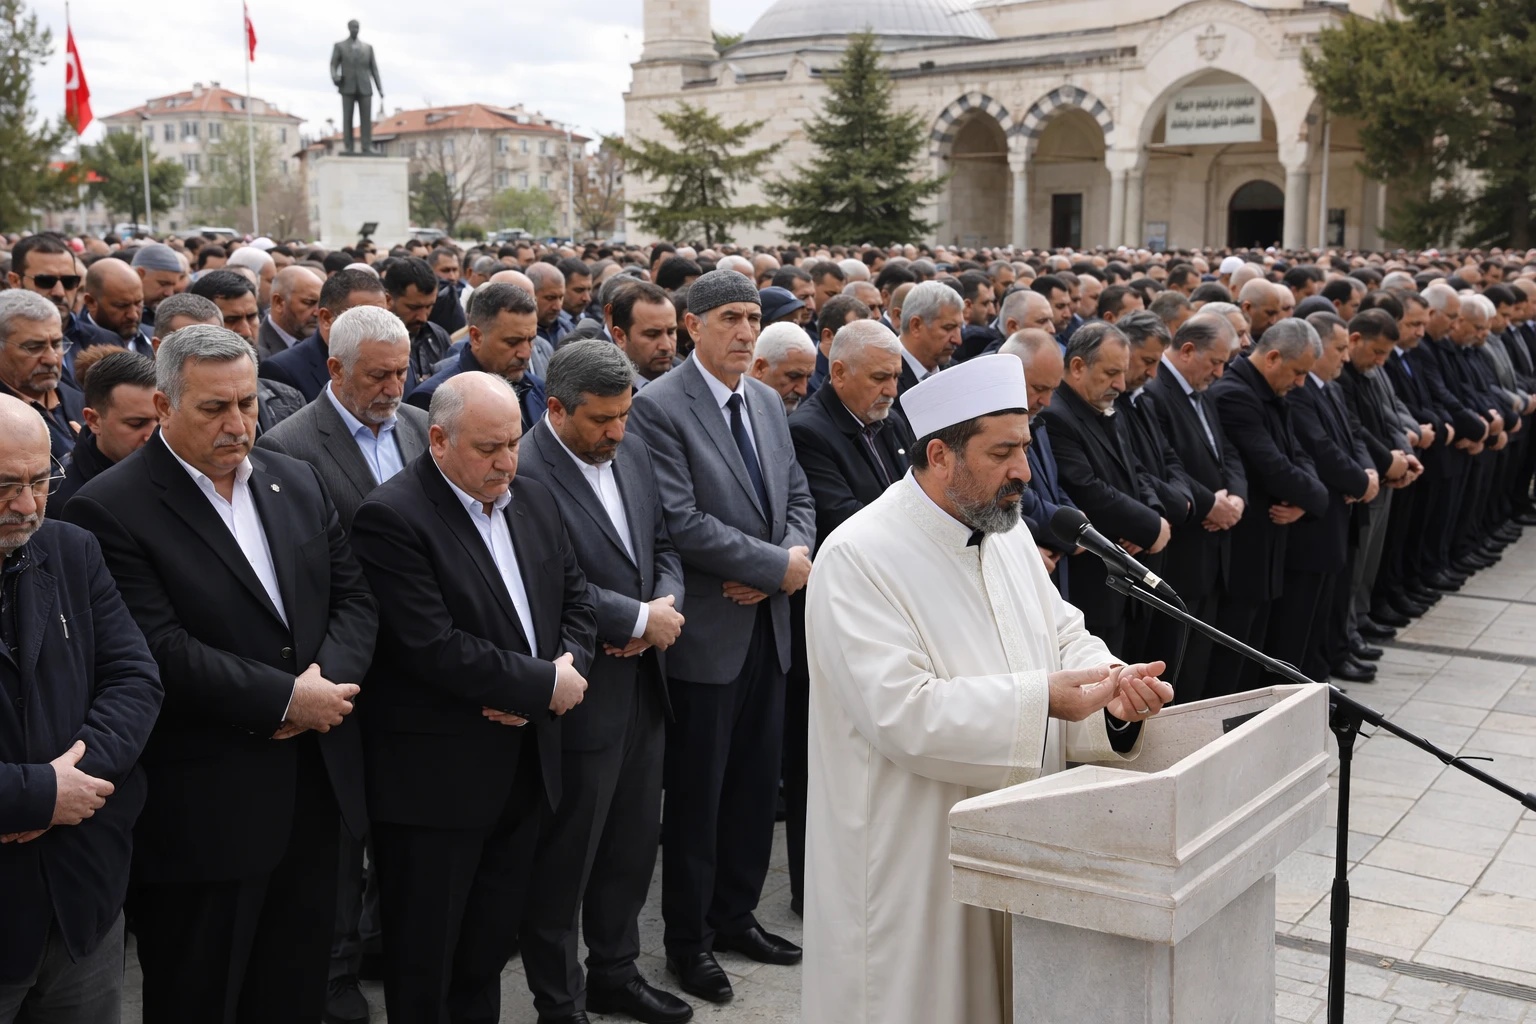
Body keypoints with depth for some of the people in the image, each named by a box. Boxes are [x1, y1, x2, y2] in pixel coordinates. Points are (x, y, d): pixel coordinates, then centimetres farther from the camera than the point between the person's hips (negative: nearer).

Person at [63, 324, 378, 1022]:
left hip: (314, 792, 6)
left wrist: (328, 676, -11)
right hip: (202, 810, -6)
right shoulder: (111, 511, -12)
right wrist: (285, 698, -18)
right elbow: (162, 652, -20)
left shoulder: (298, 485, 9)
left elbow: (354, 598, 8)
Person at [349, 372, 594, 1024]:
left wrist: (564, 670, -10)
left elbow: (576, 601, 12)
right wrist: (545, 685, -16)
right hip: (435, 776, -7)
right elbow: (431, 647, -23)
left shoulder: (535, 501, 8)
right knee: (424, 954, 9)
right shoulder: (392, 518, -16)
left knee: (490, 944, 18)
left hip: (523, 767, 7)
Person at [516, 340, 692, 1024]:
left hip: (643, 685, 8)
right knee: (564, 859, 7)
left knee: (634, 844, 19)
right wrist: (641, 619, -17)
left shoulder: (631, 453, 6)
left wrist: (665, 605, -7)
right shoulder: (525, 474, -20)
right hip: (581, 701, -8)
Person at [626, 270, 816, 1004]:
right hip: (706, 633, -7)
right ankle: (688, 939, 22)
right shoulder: (659, 407, -13)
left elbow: (797, 498, 13)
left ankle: (735, 915, 32)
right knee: (696, 793, 6)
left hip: (768, 624, 7)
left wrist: (795, 555, -9)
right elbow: (680, 520, -21)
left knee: (757, 784, 15)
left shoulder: (767, 401, 10)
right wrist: (778, 565, -17)